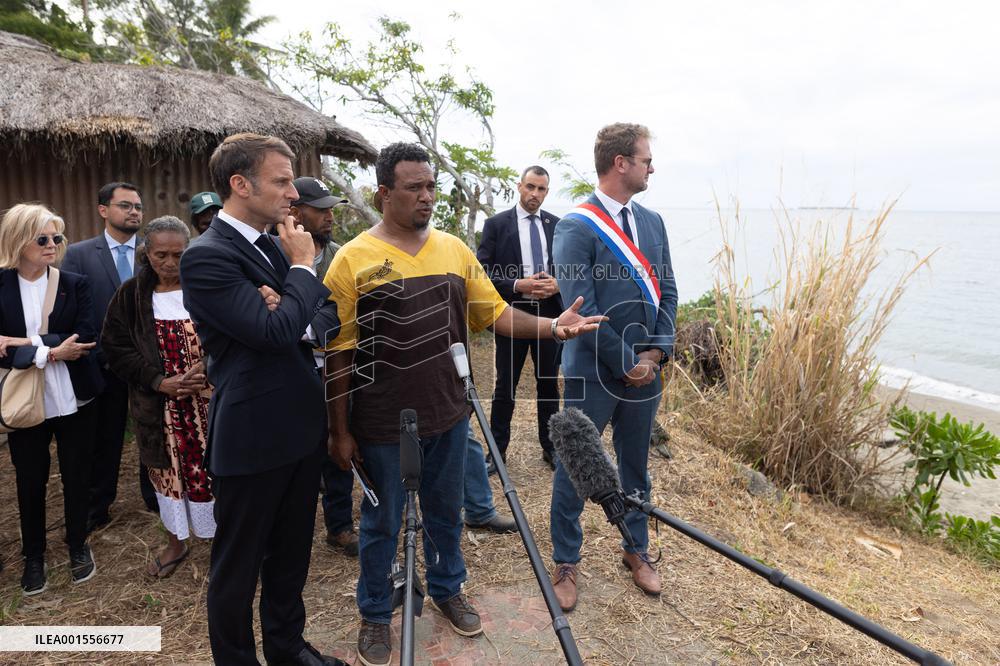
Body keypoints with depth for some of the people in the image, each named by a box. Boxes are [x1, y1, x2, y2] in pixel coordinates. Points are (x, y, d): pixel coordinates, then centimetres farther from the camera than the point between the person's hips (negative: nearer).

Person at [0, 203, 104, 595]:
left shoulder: (74, 284, -2)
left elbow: (86, 339, -12)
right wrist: (50, 351, -22)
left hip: (74, 399, 0)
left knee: (76, 475, 11)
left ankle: (78, 546, 31)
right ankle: (33, 555, 31)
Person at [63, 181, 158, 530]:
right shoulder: (79, 254, -3)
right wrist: (100, 354, -11)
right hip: (104, 362, -1)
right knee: (105, 437, 13)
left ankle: (154, 494, 32)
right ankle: (98, 507, 29)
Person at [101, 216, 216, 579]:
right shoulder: (131, 295, 0)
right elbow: (116, 348, -1)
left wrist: (208, 368, -21)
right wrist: (160, 382, -12)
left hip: (209, 399, -2)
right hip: (160, 405, 2)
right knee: (169, 471, 13)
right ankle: (175, 542, 31)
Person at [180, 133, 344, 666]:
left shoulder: (270, 246, 9)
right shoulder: (206, 256, -17)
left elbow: (311, 315, 13)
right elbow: (275, 331, -26)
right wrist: (304, 266, -13)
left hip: (299, 427, 8)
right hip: (253, 437, -8)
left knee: (291, 552, 23)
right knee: (238, 564, 12)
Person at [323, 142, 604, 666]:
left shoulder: (454, 249, 3)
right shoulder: (352, 260, -10)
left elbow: (495, 312, 3)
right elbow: (339, 353, -8)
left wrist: (552, 325, -13)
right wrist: (340, 431, -6)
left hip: (447, 416, 4)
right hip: (383, 425, -3)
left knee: (446, 513, 21)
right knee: (382, 522, 15)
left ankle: (447, 589, 45)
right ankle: (375, 613, 38)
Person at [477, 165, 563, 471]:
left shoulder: (557, 225, 6)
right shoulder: (496, 224, -3)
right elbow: (483, 273, -7)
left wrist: (558, 284, -12)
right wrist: (518, 286, -19)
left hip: (550, 313, 3)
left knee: (549, 384, 12)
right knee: (506, 386, 7)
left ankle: (550, 447, 26)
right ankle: (498, 448, 22)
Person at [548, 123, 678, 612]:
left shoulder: (652, 221, 8)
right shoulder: (575, 228, -14)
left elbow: (667, 292, 7)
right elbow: (582, 311, -18)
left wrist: (654, 353, -5)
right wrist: (627, 362, -13)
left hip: (645, 370, 6)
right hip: (593, 374, -6)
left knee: (635, 466, 20)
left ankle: (636, 550, 40)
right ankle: (566, 563, 28)